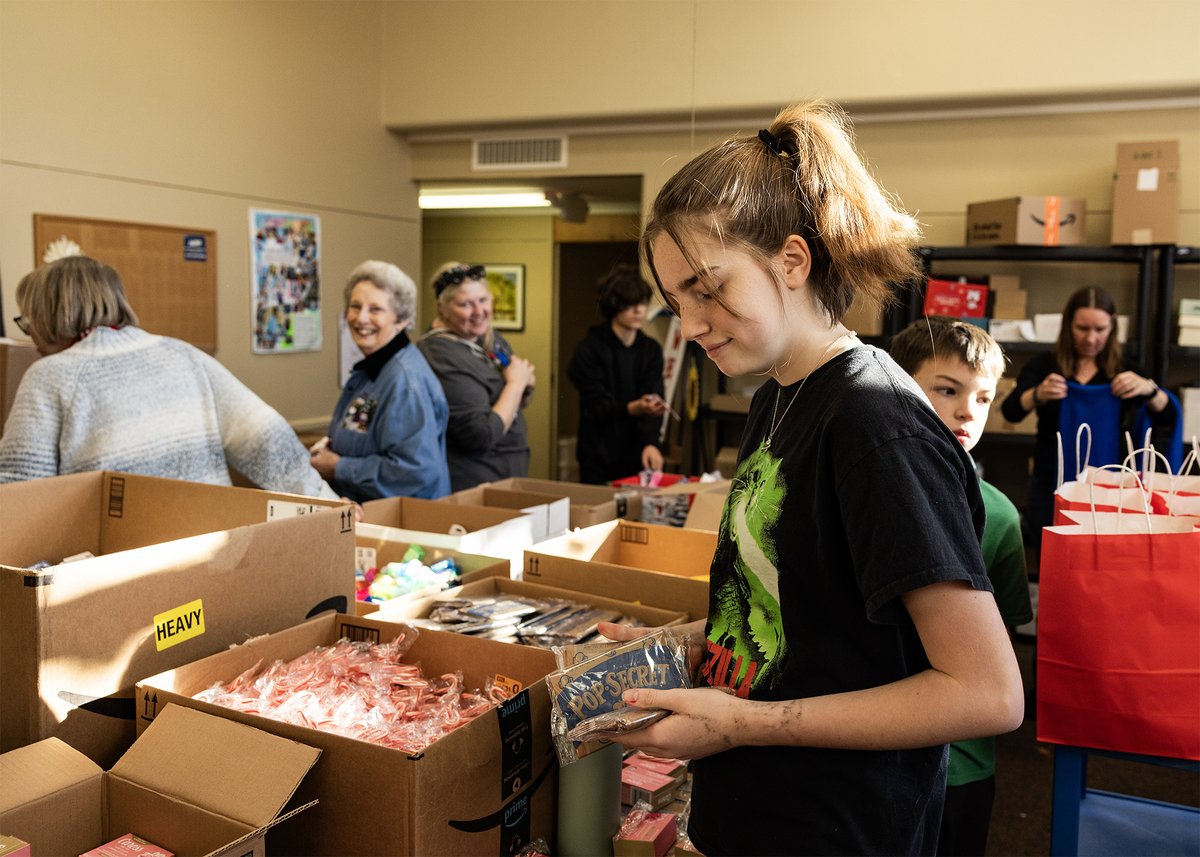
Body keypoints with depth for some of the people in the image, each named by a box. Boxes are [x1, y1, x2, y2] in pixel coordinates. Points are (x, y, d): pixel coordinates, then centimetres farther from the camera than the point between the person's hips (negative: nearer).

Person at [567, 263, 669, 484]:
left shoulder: (651, 350, 5)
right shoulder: (589, 350, -8)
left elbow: (652, 403, -4)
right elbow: (596, 406, -14)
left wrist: (650, 443, -22)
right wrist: (633, 408, -33)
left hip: (637, 458, 4)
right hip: (598, 461, -3)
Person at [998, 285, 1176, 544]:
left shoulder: (1124, 370, 4)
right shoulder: (1044, 365, 0)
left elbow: (1168, 418, -2)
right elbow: (1010, 412, -12)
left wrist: (1149, 389, -23)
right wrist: (1038, 395, -34)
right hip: (1052, 488, -1)